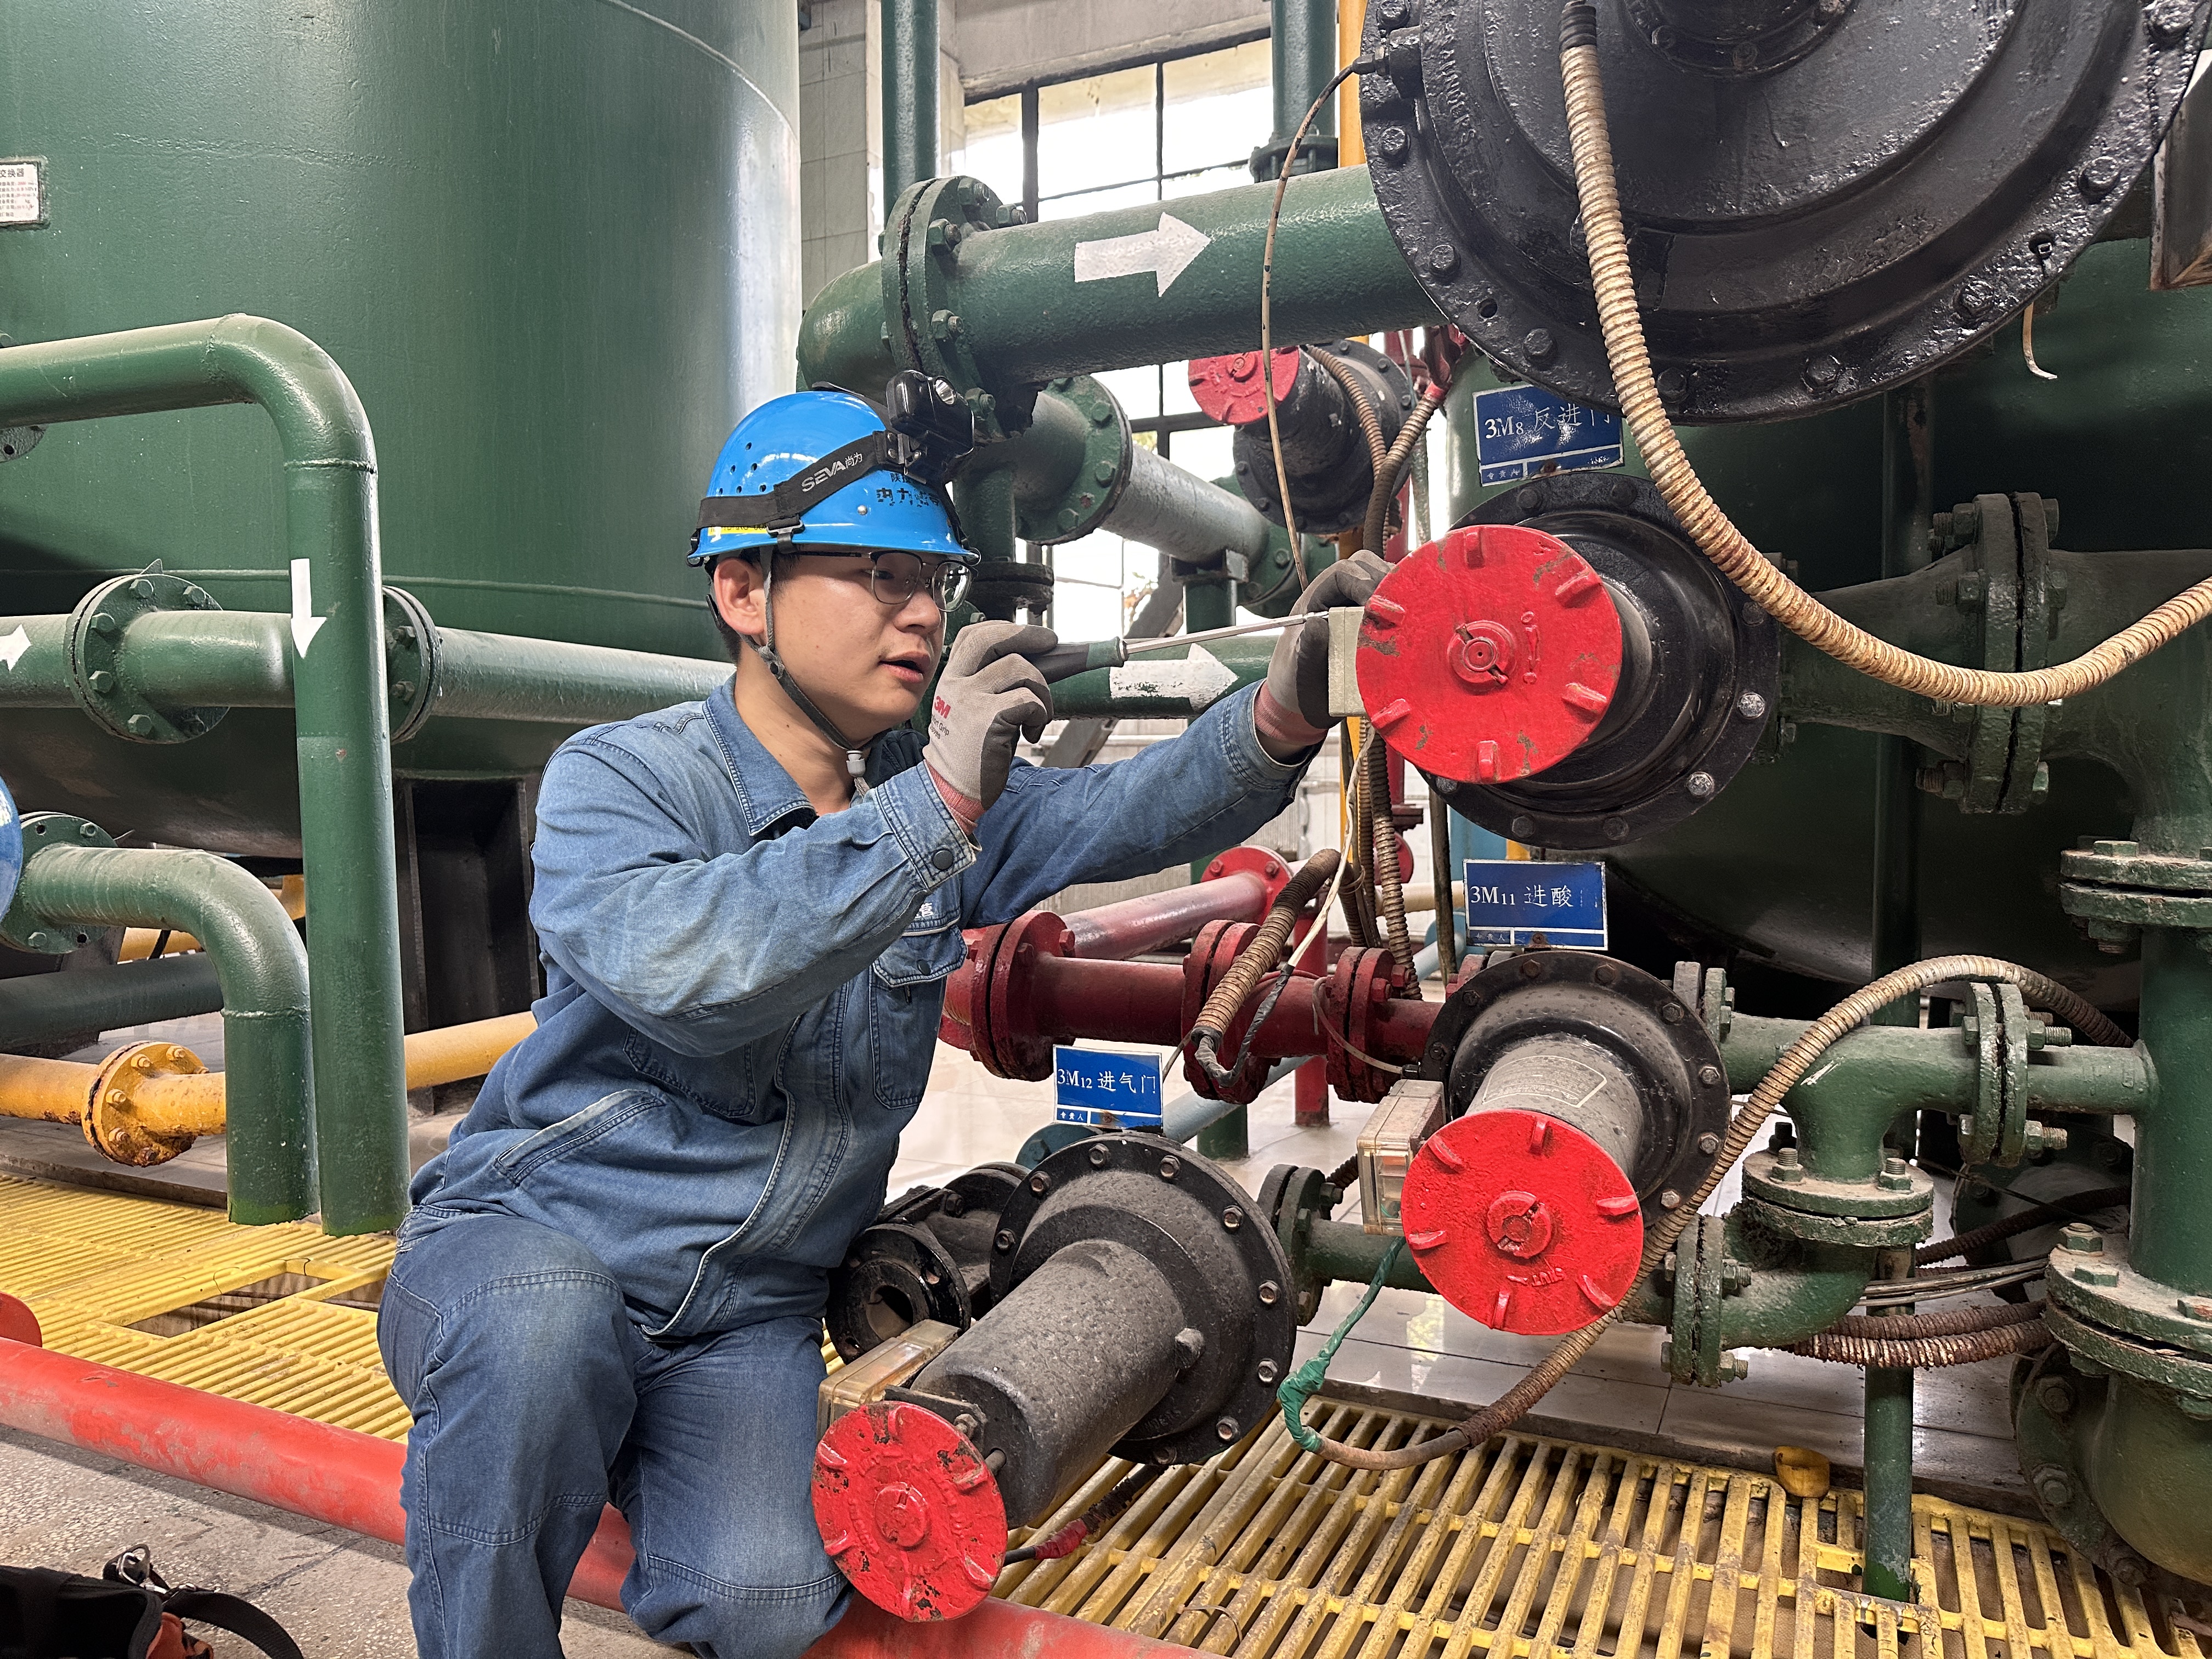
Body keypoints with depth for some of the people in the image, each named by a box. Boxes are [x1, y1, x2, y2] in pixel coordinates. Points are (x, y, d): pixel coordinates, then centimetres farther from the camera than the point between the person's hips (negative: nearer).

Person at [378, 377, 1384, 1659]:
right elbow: (674, 966, -30)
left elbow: (1123, 815, -12)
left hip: (748, 1315, 3)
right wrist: (930, 807, -35)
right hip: (532, 1237, -2)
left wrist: (1276, 719, -31)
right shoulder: (618, 778, -10)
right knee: (542, 1337, -35)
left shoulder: (944, 801, 5)